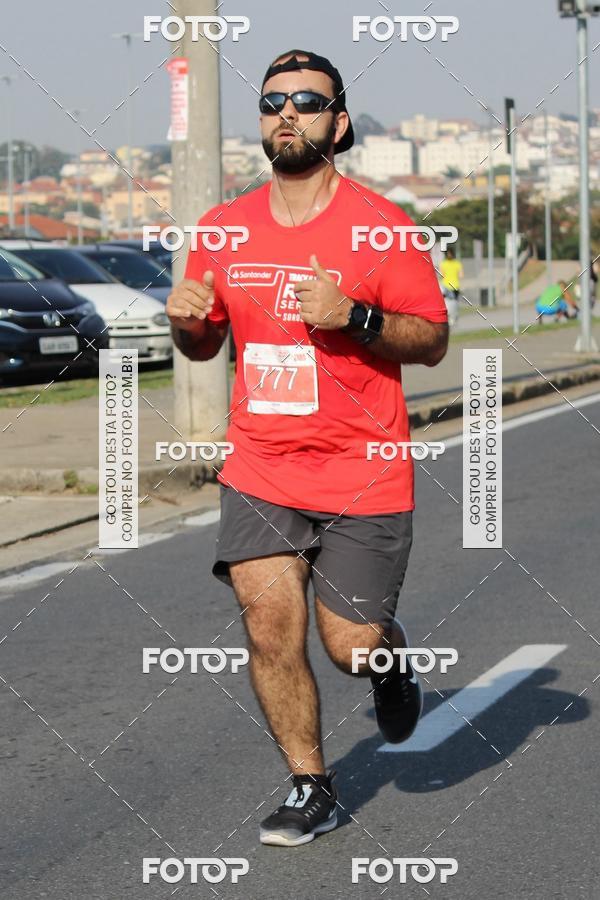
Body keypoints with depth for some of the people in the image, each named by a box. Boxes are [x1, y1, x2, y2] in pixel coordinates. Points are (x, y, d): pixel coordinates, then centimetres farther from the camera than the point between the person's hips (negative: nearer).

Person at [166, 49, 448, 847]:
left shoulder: (380, 225, -7)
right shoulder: (223, 229, 5)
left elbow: (433, 340, -5)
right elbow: (203, 344, 16)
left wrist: (354, 316, -22)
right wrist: (185, 320, -7)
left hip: (364, 475, -3)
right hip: (260, 472, 3)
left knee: (352, 646, -1)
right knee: (270, 628, -6)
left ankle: (393, 662, 37)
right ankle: (311, 788, 11)